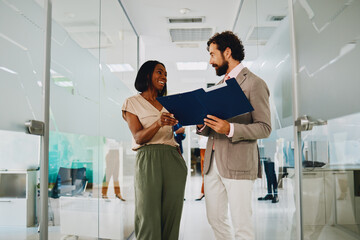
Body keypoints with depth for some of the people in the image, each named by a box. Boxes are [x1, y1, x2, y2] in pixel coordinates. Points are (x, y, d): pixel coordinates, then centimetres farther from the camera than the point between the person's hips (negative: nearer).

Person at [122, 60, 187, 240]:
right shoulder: (132, 103, 6)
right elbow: (139, 138, -7)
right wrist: (158, 123, -25)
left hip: (174, 160, 5)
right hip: (148, 160, -4)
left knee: (172, 216, 1)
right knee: (149, 217, -7)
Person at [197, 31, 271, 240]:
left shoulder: (254, 83, -6)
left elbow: (264, 128, -12)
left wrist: (230, 129, -25)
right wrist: (203, 125, -1)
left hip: (238, 164, -8)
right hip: (213, 162, 8)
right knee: (215, 218, 15)